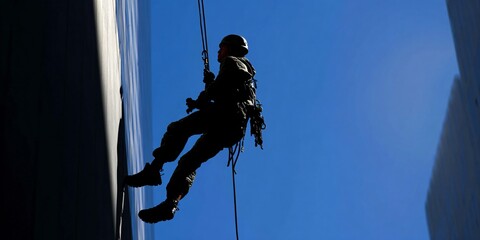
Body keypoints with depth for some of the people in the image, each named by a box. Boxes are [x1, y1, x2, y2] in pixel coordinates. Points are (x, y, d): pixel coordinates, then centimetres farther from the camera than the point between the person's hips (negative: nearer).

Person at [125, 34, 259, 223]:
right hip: (234, 129, 8)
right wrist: (211, 81, 31)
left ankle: (153, 170, -30)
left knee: (177, 129, -15)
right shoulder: (246, 71, 39)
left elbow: (220, 86, -4)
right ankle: (171, 203, -13)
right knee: (190, 161, 3)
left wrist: (199, 102, 6)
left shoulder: (232, 62, 12)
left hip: (225, 113, -8)